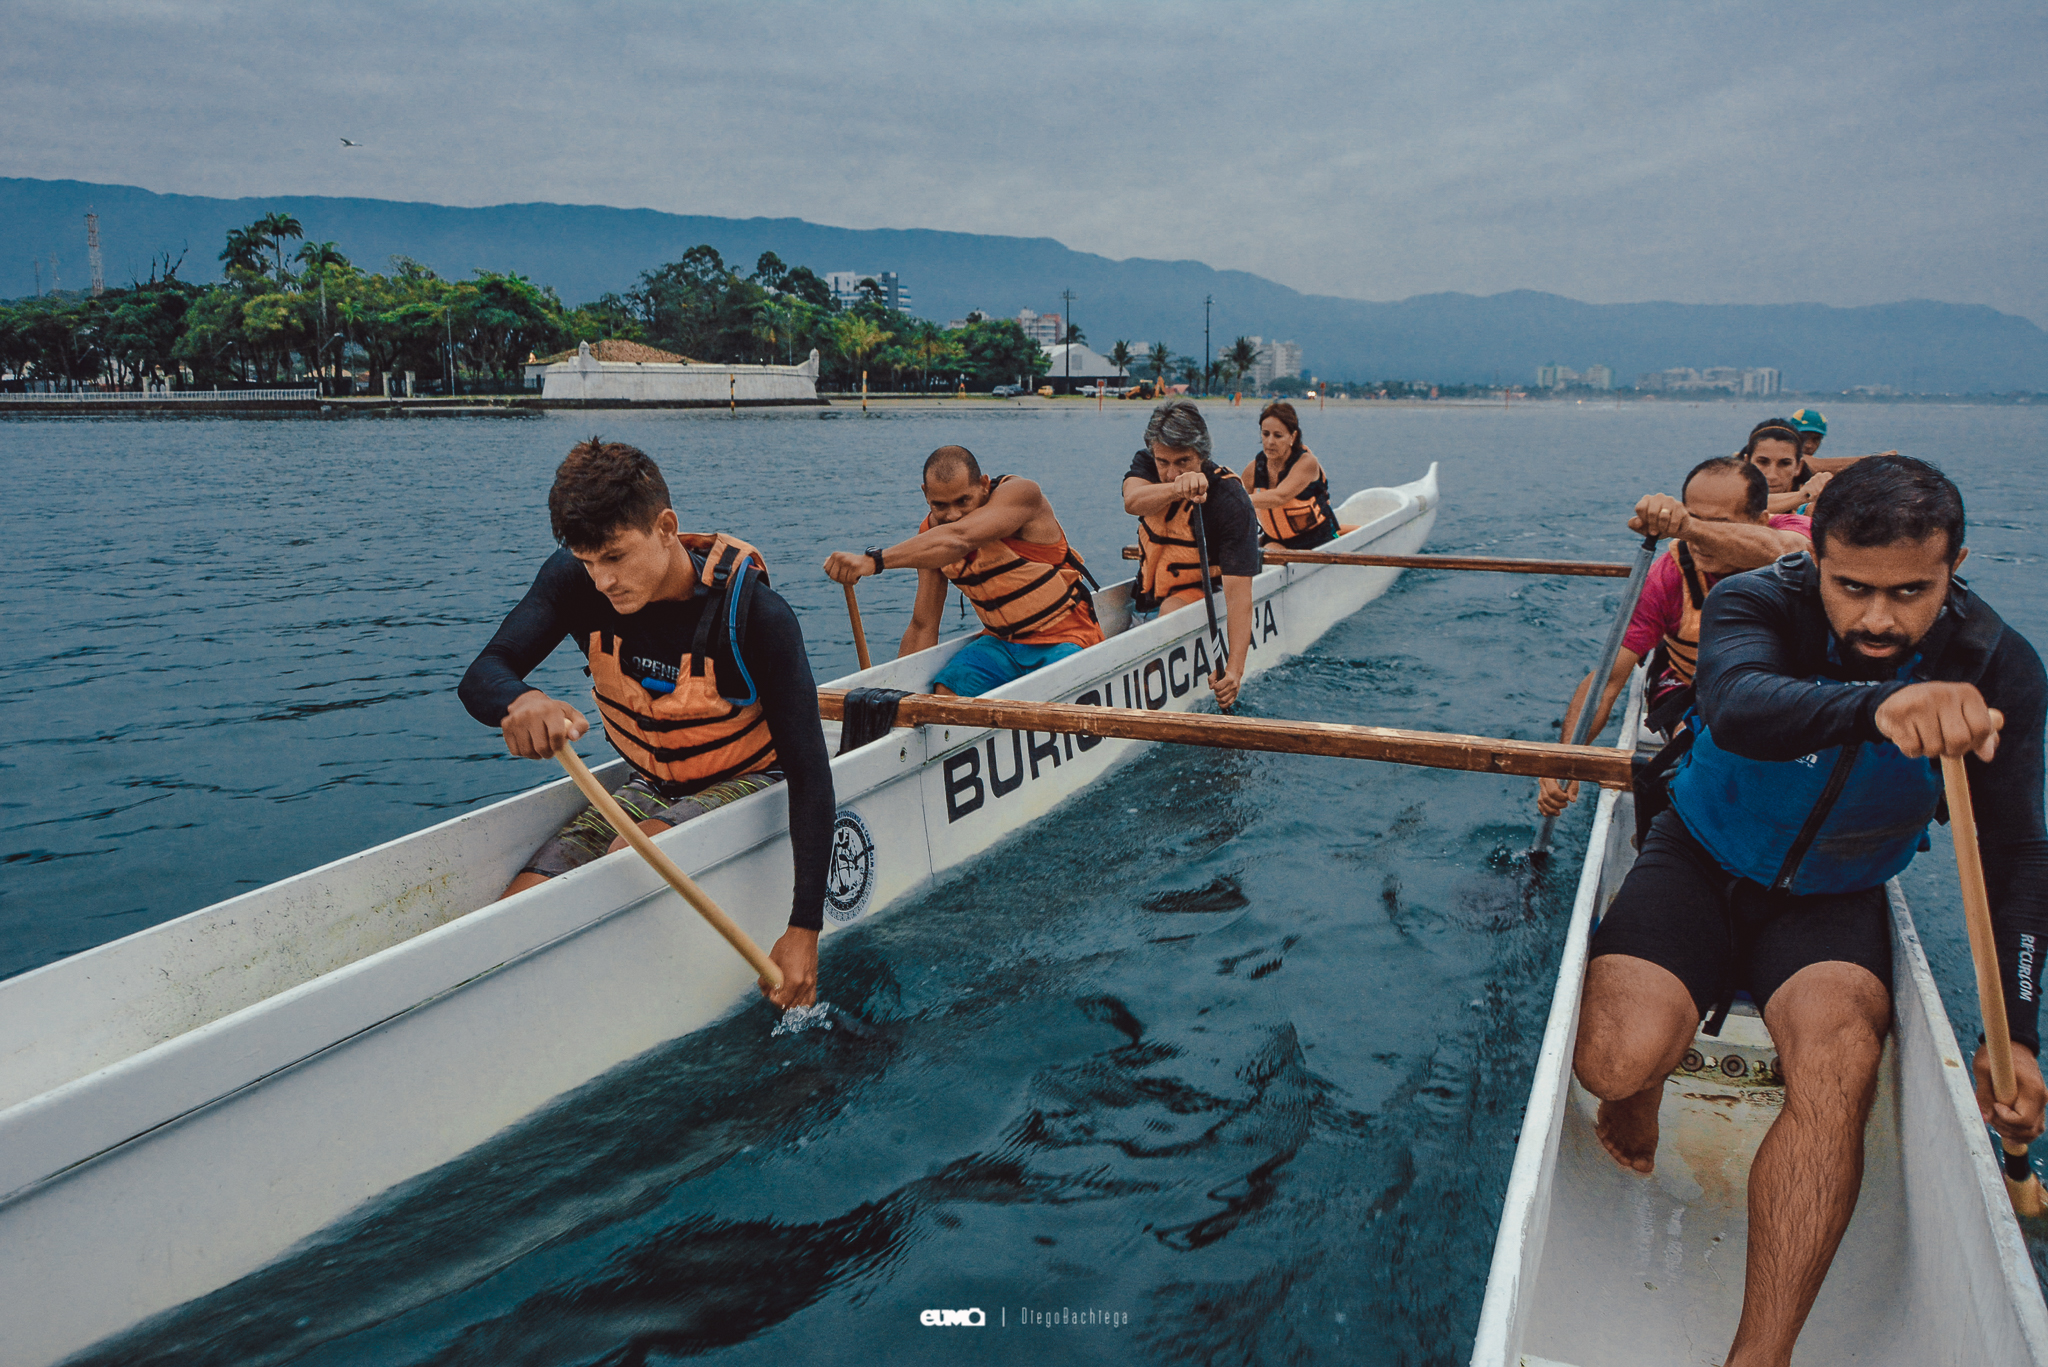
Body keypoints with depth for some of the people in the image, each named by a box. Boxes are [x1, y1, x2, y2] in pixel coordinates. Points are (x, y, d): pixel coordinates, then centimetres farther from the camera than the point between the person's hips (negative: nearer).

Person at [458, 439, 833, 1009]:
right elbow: (479, 680, -19)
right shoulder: (575, 581, -14)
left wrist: (804, 929, -33)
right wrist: (519, 701, -48)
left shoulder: (755, 614, -27)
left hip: (745, 783, -4)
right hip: (651, 784, 4)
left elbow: (809, 771, -27)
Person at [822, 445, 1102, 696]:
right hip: (1001, 641, 5)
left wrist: (874, 560, -50)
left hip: (1066, 637, -4)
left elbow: (958, 540, -40)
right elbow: (923, 626, 1)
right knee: (945, 693, -23)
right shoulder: (931, 535, -3)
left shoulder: (1020, 493, -21)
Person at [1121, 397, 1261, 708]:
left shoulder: (1230, 500, -27)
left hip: (1202, 590, -5)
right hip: (1150, 587, 5)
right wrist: (1176, 489, -61)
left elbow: (1238, 592, -35)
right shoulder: (1146, 464, -13)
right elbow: (1133, 502, -38)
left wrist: (1235, 668, -47)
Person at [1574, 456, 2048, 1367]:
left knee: (1839, 1067, -30)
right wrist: (1877, 704, -65)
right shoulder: (1756, 604, -20)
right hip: (1701, 862, -1)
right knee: (1613, 1062, -25)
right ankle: (1644, 1086, 16)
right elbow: (1738, 708, -43)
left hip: (1834, 901, 2)